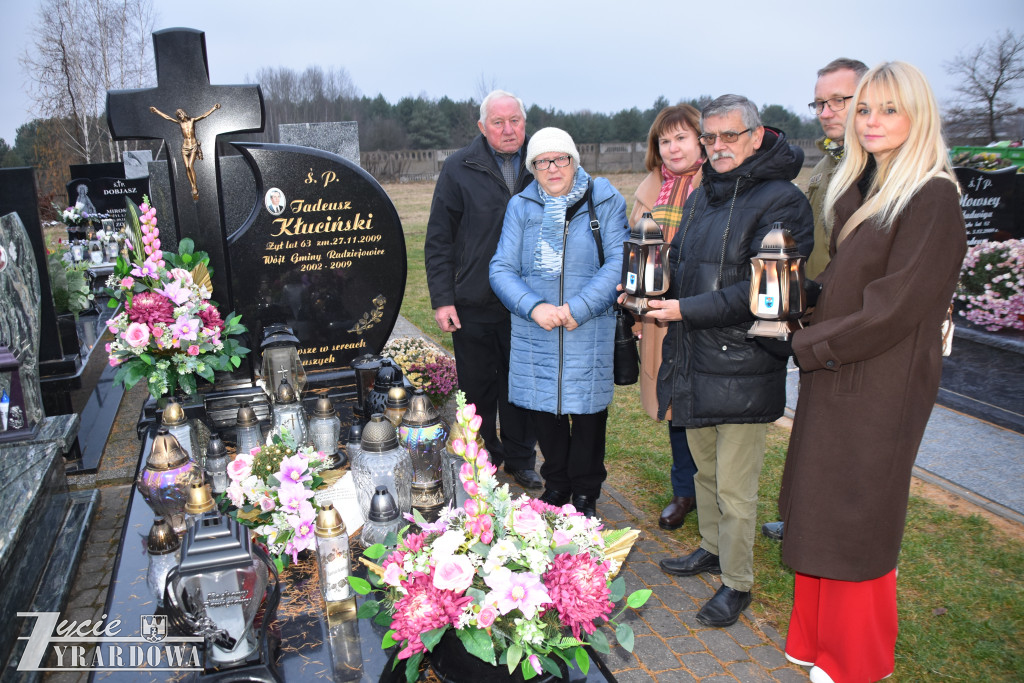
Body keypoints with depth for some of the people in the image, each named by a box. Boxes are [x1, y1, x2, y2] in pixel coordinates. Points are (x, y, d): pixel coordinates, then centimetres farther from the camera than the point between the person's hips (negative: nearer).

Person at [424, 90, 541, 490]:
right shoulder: (459, 169, -2)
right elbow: (438, 240, -1)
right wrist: (442, 299, -7)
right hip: (473, 306, -1)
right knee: (477, 390, 11)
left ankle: (520, 460, 30)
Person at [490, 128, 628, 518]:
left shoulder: (605, 201, 0)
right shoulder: (521, 207, 5)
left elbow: (619, 263, -8)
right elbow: (501, 269, -1)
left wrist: (577, 308, -18)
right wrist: (535, 307, -17)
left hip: (590, 332, -2)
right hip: (535, 331, 2)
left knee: (587, 408, 7)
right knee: (544, 409, 11)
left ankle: (586, 492, 28)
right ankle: (556, 484, 34)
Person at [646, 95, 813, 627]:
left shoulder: (781, 201, -14)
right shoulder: (702, 195, 12)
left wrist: (686, 309, -23)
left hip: (743, 368, -8)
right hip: (694, 358, 8)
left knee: (735, 487, 4)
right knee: (705, 468, 23)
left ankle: (737, 583, 24)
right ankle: (712, 549, 44)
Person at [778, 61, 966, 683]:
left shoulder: (933, 197, -15)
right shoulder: (858, 188, 11)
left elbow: (897, 305, -20)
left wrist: (813, 346, -12)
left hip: (880, 385, -8)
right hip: (832, 376, 8)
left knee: (857, 518, 5)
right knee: (820, 510, 15)